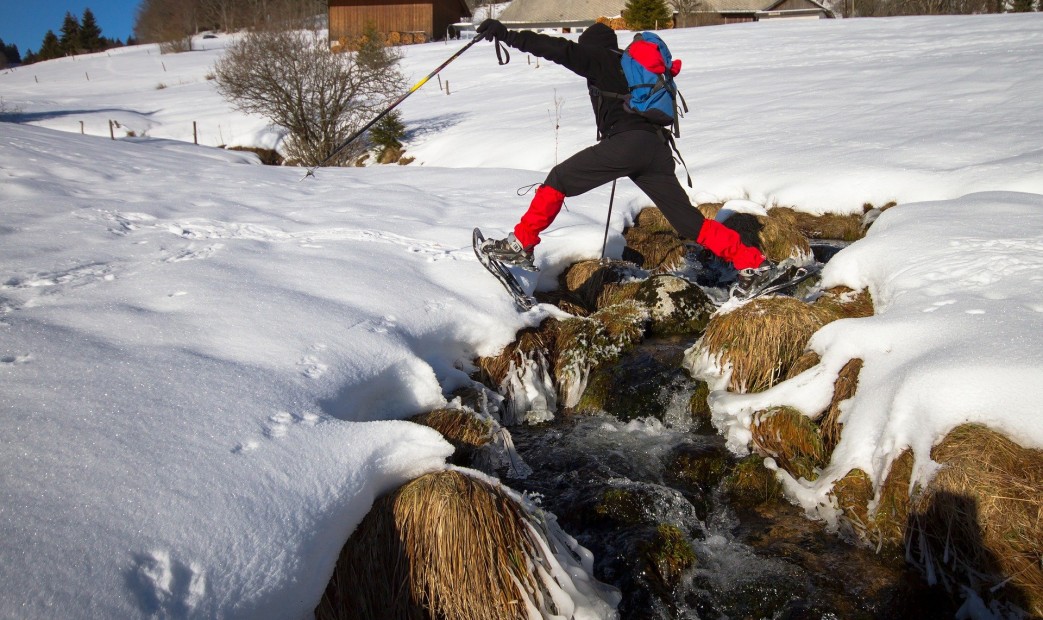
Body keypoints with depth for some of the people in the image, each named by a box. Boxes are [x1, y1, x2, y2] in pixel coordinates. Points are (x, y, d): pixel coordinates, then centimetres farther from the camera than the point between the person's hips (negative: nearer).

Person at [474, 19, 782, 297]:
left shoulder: (599, 59, 14)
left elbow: (562, 50, 1)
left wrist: (509, 36, -1)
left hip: (626, 141, -7)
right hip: (657, 147, 7)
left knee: (558, 179, 3)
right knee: (689, 222, 10)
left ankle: (520, 245, -2)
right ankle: (753, 264, 7)